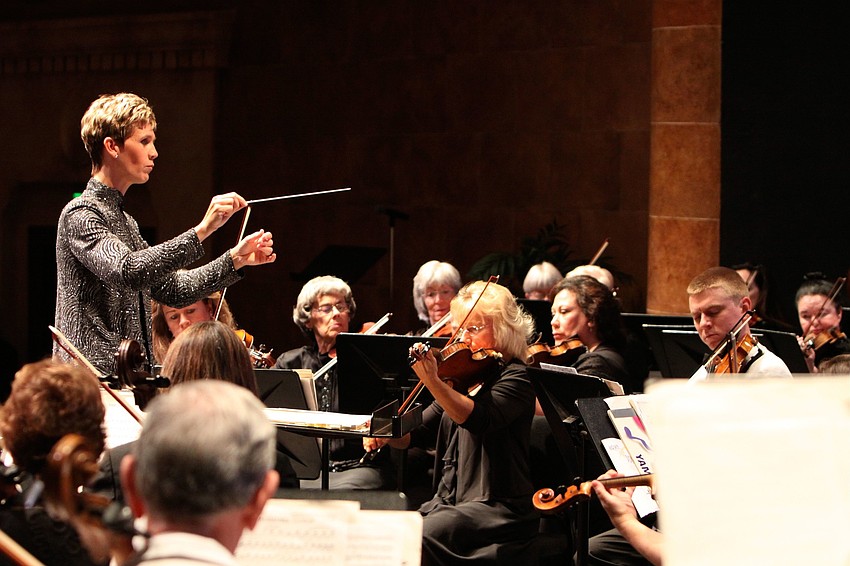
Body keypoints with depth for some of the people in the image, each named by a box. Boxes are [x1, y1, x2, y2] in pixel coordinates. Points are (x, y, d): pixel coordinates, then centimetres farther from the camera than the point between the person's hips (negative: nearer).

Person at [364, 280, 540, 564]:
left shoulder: (515, 377, -6)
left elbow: (479, 419, -27)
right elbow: (414, 433, 17)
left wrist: (433, 382, -40)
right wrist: (384, 433, -5)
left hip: (498, 508, -7)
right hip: (448, 502, 7)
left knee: (422, 538, -31)